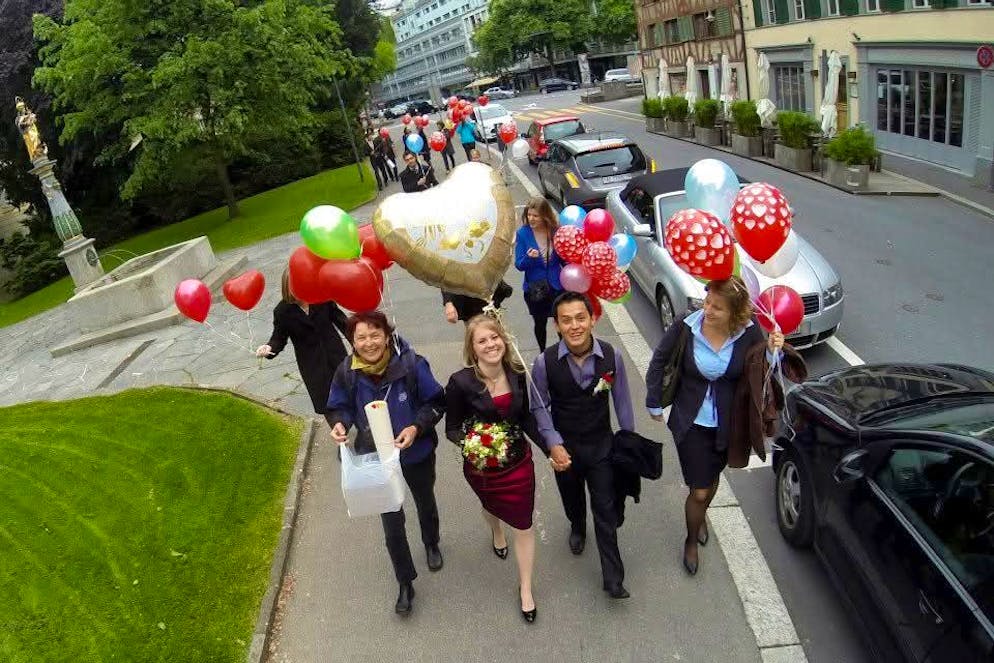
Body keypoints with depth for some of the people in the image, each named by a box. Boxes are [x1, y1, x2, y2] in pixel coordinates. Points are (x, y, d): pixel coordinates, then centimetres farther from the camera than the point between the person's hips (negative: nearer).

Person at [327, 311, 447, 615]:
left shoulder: (411, 364, -27)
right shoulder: (347, 373, -20)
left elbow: (436, 402, -16)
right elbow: (339, 407, -4)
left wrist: (417, 427, -32)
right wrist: (339, 424, -27)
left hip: (416, 452, 0)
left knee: (425, 503, 28)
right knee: (391, 522, 7)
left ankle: (431, 545, 61)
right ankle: (405, 584, 29)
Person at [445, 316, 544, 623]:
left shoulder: (517, 374, -14)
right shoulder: (461, 382, -25)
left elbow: (526, 418, 0)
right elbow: (452, 428, -15)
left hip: (519, 461, 1)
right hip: (482, 466, -1)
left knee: (523, 526, 8)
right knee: (492, 504, 30)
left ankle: (525, 588, 32)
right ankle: (496, 532, 68)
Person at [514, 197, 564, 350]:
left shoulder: (556, 231, -9)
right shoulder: (523, 233, -12)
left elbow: (563, 259, 5)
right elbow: (519, 265, -11)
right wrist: (529, 257, -29)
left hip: (557, 286, 0)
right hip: (534, 288, 0)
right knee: (540, 323, 18)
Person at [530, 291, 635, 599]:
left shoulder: (611, 356, -21)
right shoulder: (545, 362, -23)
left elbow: (621, 399, -7)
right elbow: (539, 407, -11)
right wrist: (554, 444, -20)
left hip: (601, 444, -1)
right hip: (565, 446, 1)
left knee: (606, 509, 4)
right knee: (572, 499, 27)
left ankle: (613, 578, 20)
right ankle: (577, 529, 61)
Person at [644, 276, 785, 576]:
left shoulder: (750, 333, -18)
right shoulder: (685, 328, -21)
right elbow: (659, 361, -5)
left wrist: (773, 352, -26)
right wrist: (654, 402, 2)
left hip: (727, 424, 2)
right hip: (691, 423, -2)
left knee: (711, 479, 26)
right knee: (699, 491, 3)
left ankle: (700, 516, 58)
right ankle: (691, 541, 33)